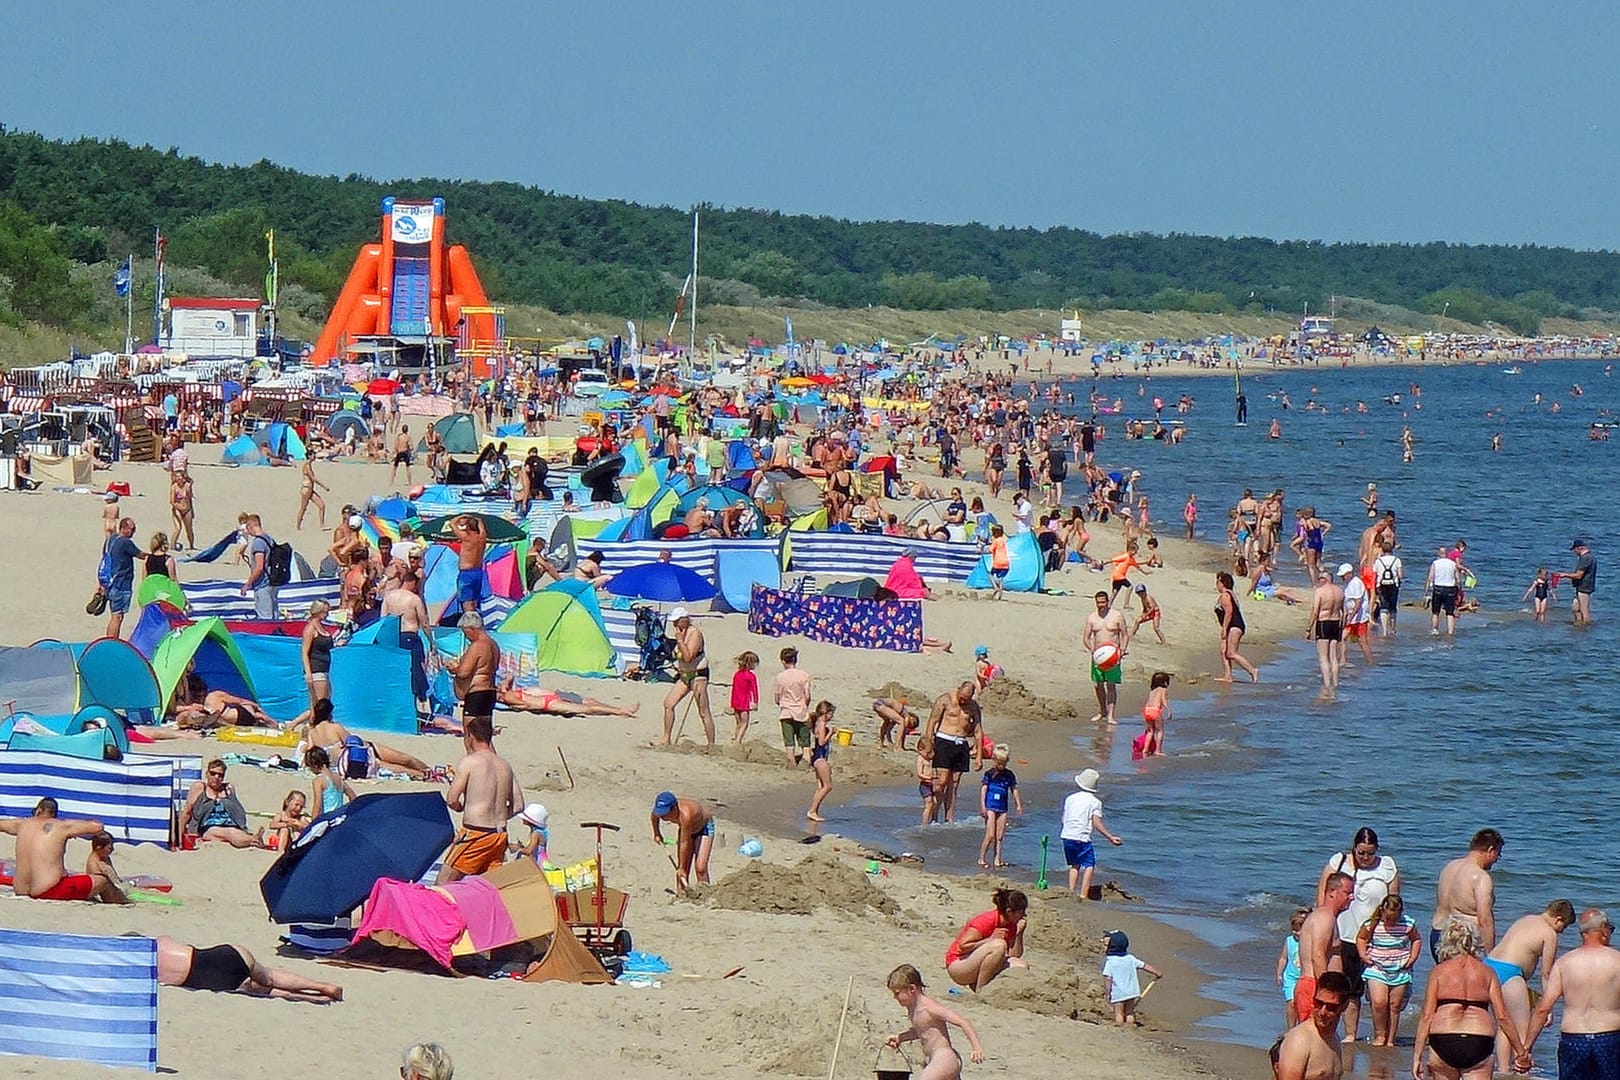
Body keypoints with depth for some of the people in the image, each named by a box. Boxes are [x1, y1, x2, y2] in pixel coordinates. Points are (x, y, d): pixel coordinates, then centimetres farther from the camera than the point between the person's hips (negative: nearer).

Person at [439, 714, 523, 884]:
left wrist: (461, 807, 10)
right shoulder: (505, 765, 11)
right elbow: (518, 806, 12)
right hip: (500, 835, 7)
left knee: (443, 884, -2)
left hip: (475, 834, -7)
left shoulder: (468, 762, -8)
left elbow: (451, 800, -11)